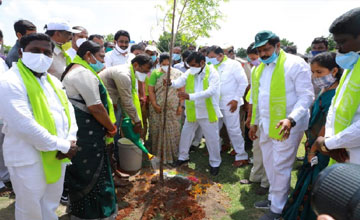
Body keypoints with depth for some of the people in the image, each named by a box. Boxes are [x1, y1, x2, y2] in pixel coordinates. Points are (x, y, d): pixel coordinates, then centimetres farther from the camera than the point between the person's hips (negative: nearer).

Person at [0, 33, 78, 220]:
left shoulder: (53, 81, 10)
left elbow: (68, 110, 10)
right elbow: (25, 126, -24)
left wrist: (70, 140, -8)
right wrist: (63, 146, -19)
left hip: (57, 156, 7)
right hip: (29, 159, -6)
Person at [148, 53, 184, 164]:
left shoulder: (177, 73, 4)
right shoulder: (155, 73, 1)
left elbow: (181, 90, 3)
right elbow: (151, 90, -2)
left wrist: (181, 105, -4)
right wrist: (155, 105, -10)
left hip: (173, 108, 1)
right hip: (158, 108, 0)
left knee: (173, 131, 4)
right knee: (158, 131, 6)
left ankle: (173, 155, 19)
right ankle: (158, 154, 21)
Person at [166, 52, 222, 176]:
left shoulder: (212, 73, -14)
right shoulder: (189, 72, 1)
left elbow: (211, 91, -29)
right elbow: (180, 81, -15)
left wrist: (190, 96, -38)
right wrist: (171, 82, -40)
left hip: (208, 113, -4)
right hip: (191, 112, 5)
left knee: (212, 139, 7)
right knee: (185, 135, 17)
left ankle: (215, 163, 28)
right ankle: (183, 157, 39)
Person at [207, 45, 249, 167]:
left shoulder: (233, 64, -6)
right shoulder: (214, 67, 11)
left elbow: (243, 82, -7)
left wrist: (236, 99, -12)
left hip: (230, 103, -6)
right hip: (216, 103, 6)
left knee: (233, 129, -2)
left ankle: (242, 157, 11)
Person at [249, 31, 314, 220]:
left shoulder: (295, 64, -11)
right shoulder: (260, 69, 12)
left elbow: (306, 96, -16)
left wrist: (291, 119, -30)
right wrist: (254, 123, 20)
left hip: (287, 127, -7)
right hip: (266, 126, 7)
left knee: (280, 167, 3)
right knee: (269, 163, 18)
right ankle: (273, 198, 38)